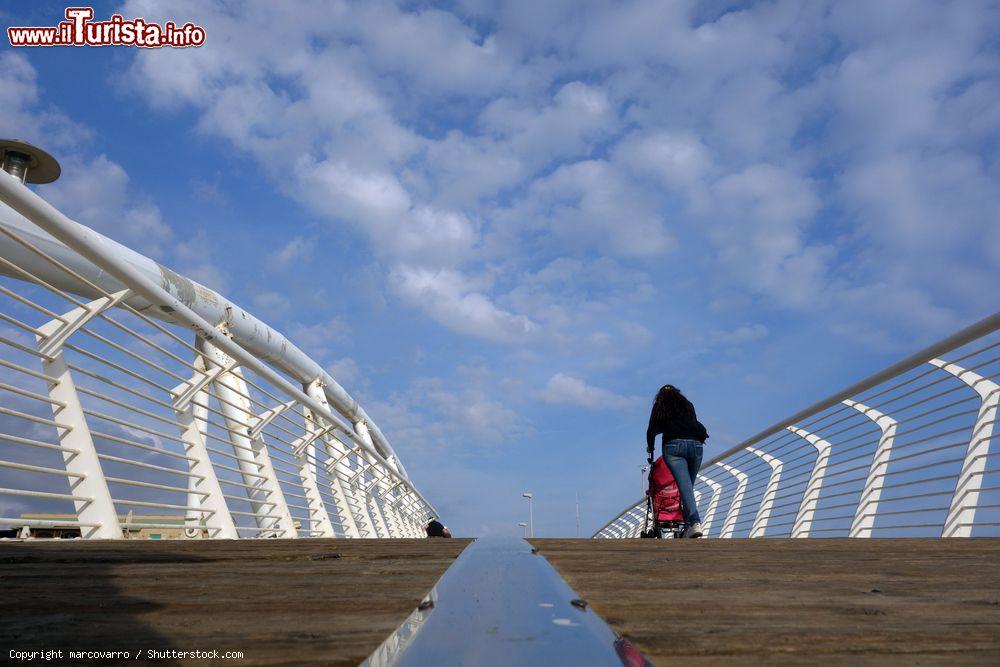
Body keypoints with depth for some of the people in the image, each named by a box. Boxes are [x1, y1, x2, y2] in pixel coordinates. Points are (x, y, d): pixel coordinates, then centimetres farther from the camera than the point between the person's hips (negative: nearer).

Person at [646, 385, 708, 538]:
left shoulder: (660, 406, 19)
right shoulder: (688, 405, 27)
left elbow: (652, 430, 16)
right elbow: (696, 426, 24)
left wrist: (650, 447, 31)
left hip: (674, 446, -3)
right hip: (695, 445, 3)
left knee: (684, 486, -14)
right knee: (689, 486, 11)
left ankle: (695, 523, -29)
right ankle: (688, 523, 6)